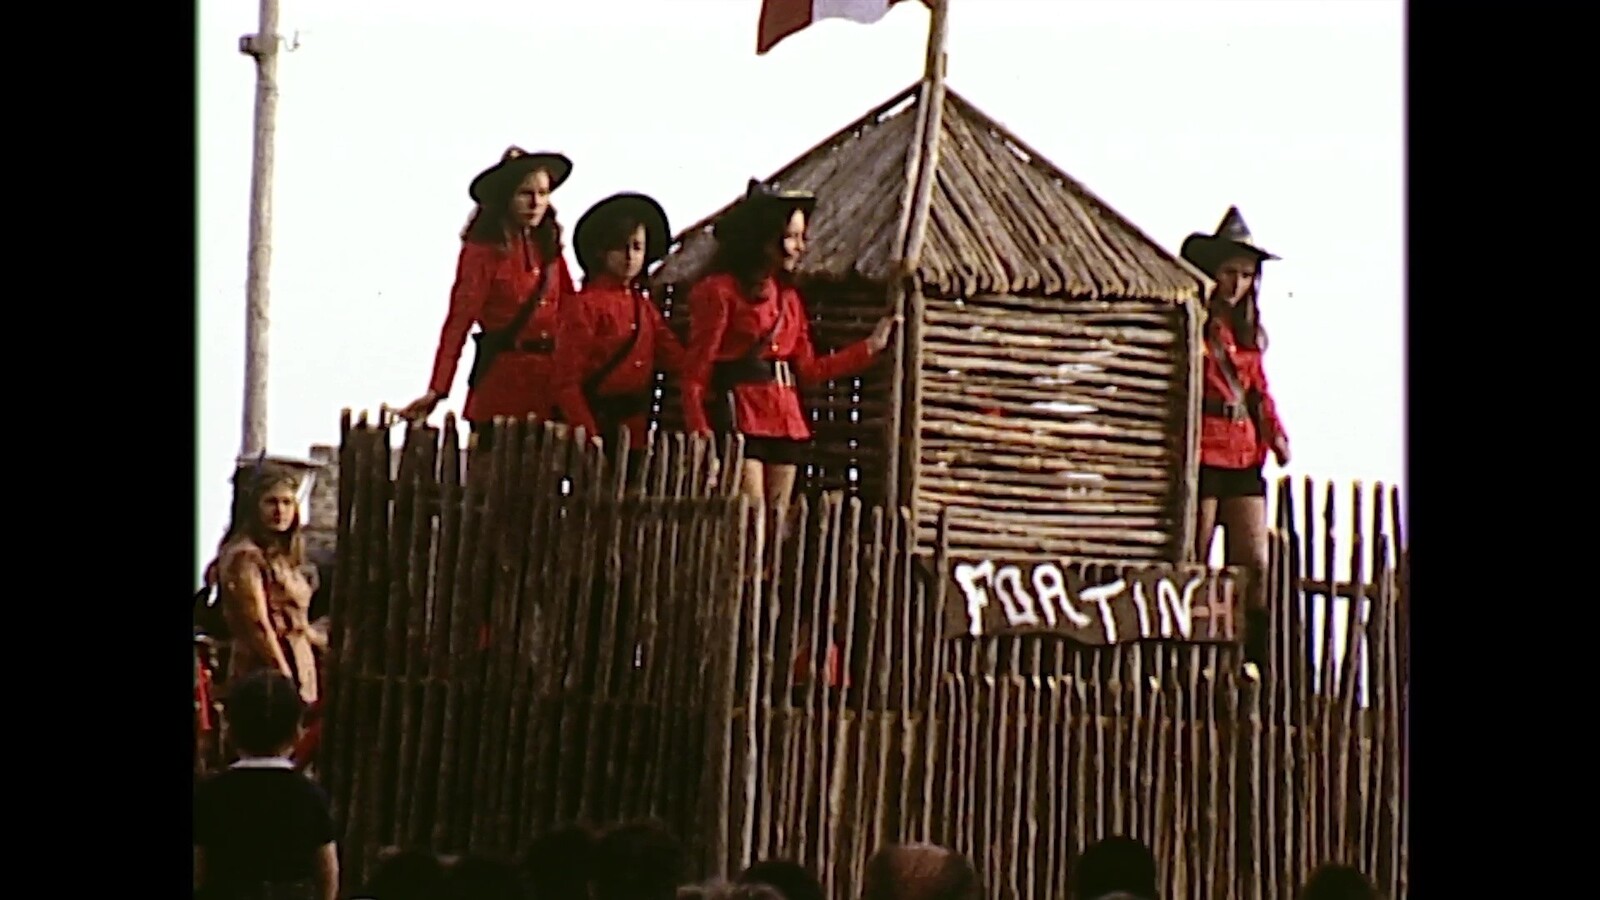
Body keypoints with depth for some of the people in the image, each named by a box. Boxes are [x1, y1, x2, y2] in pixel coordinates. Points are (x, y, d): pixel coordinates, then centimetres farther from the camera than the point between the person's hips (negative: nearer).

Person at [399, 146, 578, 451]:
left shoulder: (548, 246, 11)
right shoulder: (483, 251, -6)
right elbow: (459, 321, -11)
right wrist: (436, 390, -17)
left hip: (552, 380, 5)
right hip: (502, 378, -5)